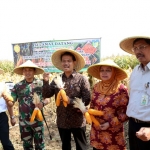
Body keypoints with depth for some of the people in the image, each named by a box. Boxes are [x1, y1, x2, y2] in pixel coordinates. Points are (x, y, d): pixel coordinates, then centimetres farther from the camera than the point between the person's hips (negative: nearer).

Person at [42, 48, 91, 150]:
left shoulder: (82, 79, -10)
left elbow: (87, 100, -13)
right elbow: (46, 95, -1)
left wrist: (71, 101, -23)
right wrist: (46, 82, -15)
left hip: (78, 121, -4)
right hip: (62, 121, 4)